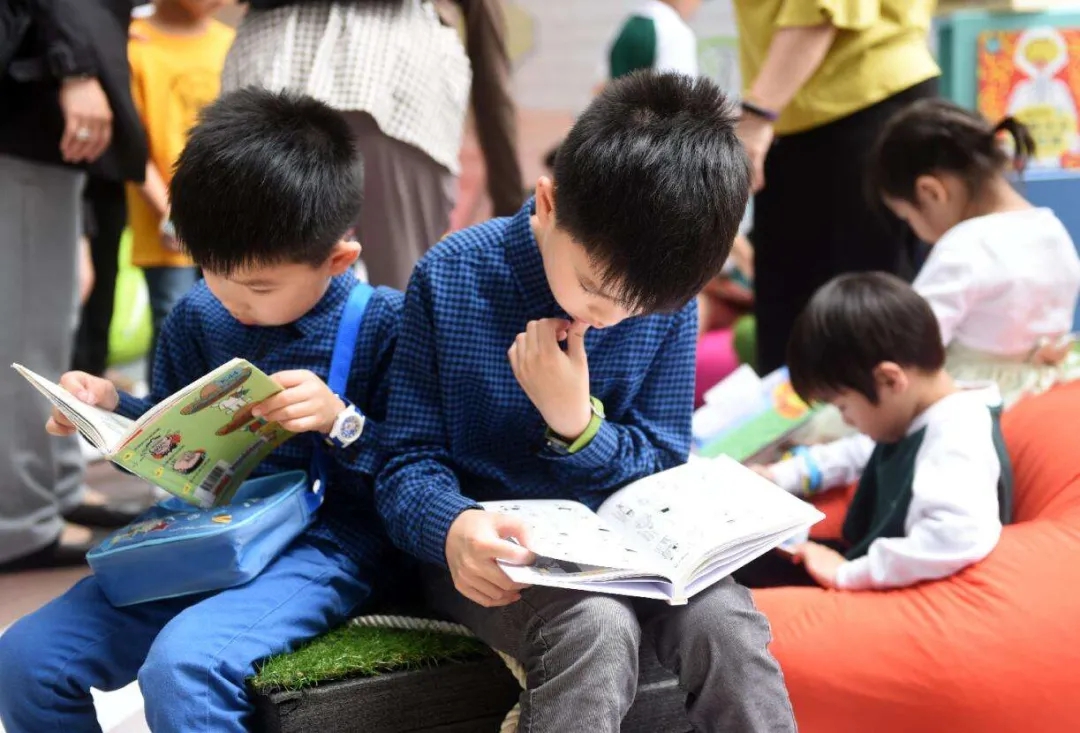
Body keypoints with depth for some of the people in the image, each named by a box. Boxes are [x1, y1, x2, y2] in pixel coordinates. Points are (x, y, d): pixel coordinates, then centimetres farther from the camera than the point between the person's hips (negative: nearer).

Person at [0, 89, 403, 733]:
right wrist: (113, 409, 2)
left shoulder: (384, 324, -7)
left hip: (323, 545, -6)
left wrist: (339, 421, -21)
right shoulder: (198, 316, 9)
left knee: (182, 662, -34)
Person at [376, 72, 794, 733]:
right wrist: (454, 527, -32)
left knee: (725, 621, -27)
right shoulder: (452, 278, -12)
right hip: (496, 551, -3)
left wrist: (577, 424, -18)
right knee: (596, 626, -34)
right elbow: (409, 461, -8)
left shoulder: (667, 296, -4)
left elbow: (663, 463, 3)